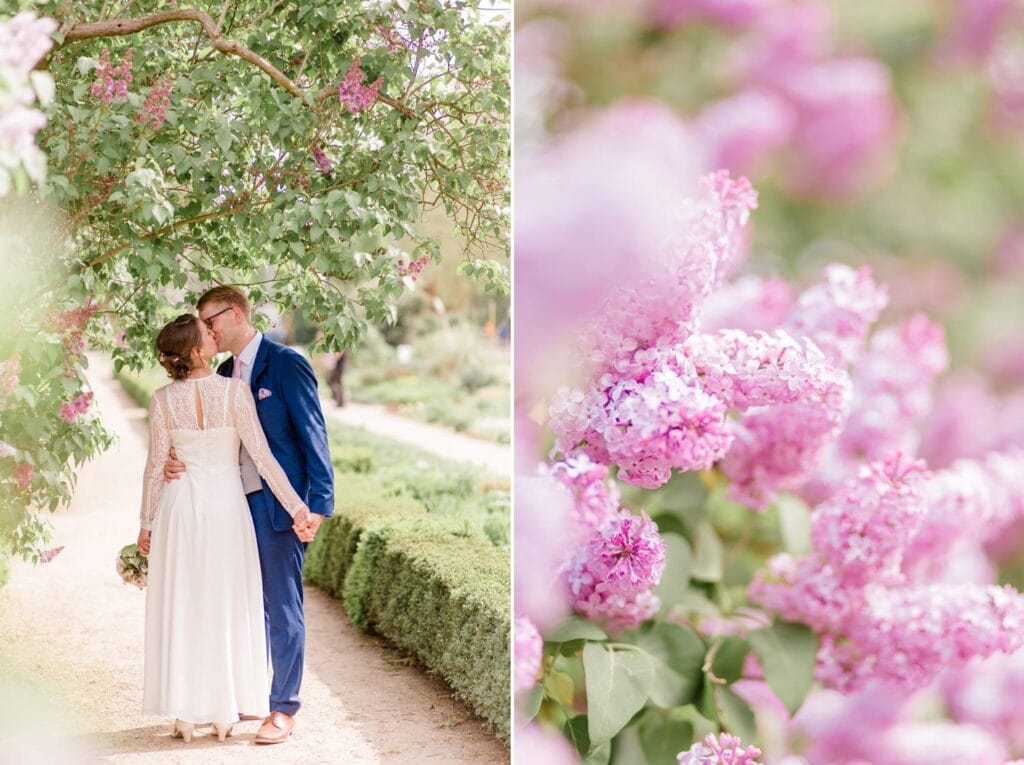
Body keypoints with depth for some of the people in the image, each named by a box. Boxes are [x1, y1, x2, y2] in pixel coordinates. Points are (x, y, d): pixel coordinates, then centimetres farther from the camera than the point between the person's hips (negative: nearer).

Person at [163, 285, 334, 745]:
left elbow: (313, 436, -11)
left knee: (282, 608, -1)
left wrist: (317, 505, -17)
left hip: (277, 504, -7)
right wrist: (175, 461, -7)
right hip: (238, 501, 7)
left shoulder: (286, 364, -9)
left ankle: (284, 709, 8)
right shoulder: (225, 374, 13)